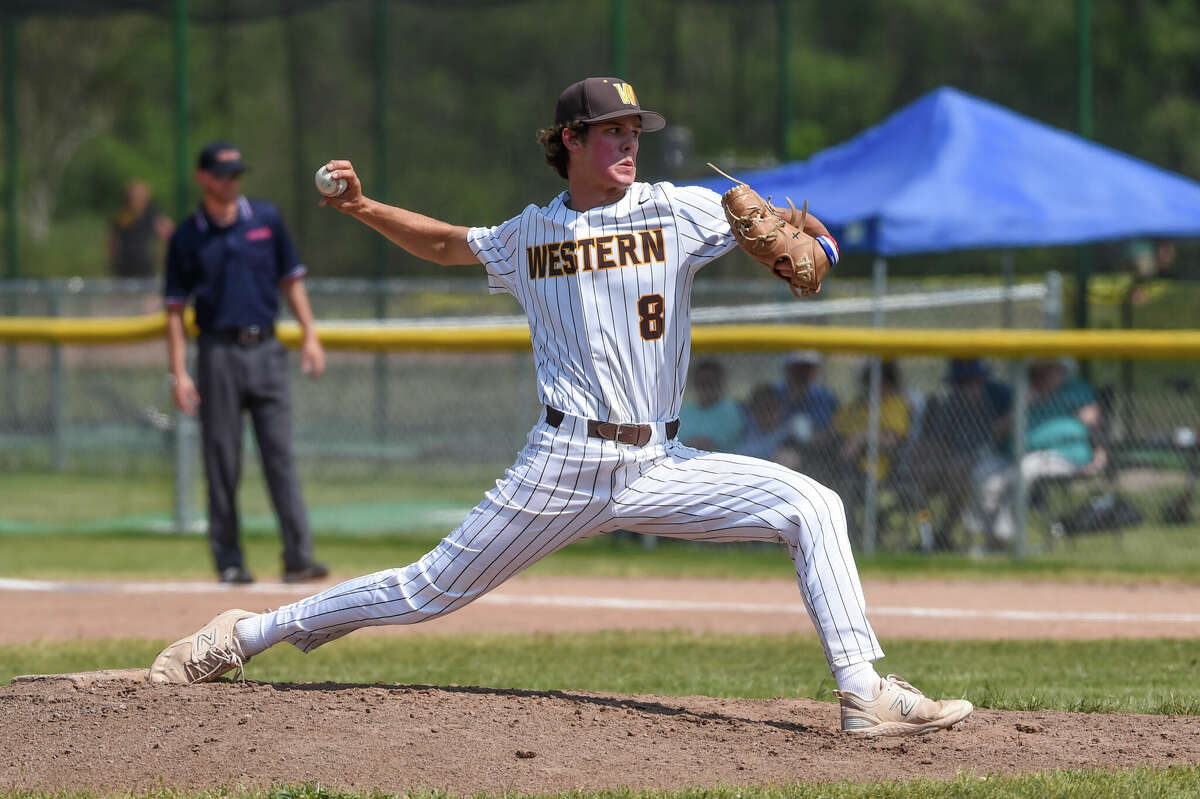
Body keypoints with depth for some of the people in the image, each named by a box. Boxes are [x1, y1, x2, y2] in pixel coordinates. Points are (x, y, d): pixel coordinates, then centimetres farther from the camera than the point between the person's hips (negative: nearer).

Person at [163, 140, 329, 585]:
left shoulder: (266, 220, 8)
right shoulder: (187, 237, 2)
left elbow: (291, 280, 14)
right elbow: (175, 309, 3)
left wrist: (310, 336, 4)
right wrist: (179, 373, -4)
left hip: (265, 349, 1)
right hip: (218, 353, -1)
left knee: (280, 453, -5)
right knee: (222, 462, 1)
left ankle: (298, 557, -10)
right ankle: (229, 561, 7)